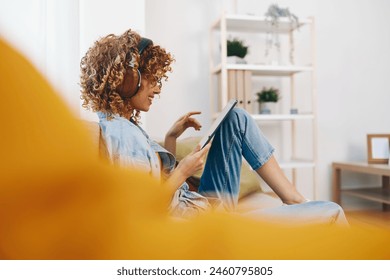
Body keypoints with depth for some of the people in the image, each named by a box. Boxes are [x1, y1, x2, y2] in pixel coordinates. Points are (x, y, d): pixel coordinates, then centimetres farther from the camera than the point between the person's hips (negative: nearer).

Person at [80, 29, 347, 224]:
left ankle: (294, 198, 12)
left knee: (235, 117, 12)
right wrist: (182, 173, -18)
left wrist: (173, 136, 2)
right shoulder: (120, 134, -22)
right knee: (332, 212, -9)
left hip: (204, 204, 10)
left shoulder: (124, 125, 8)